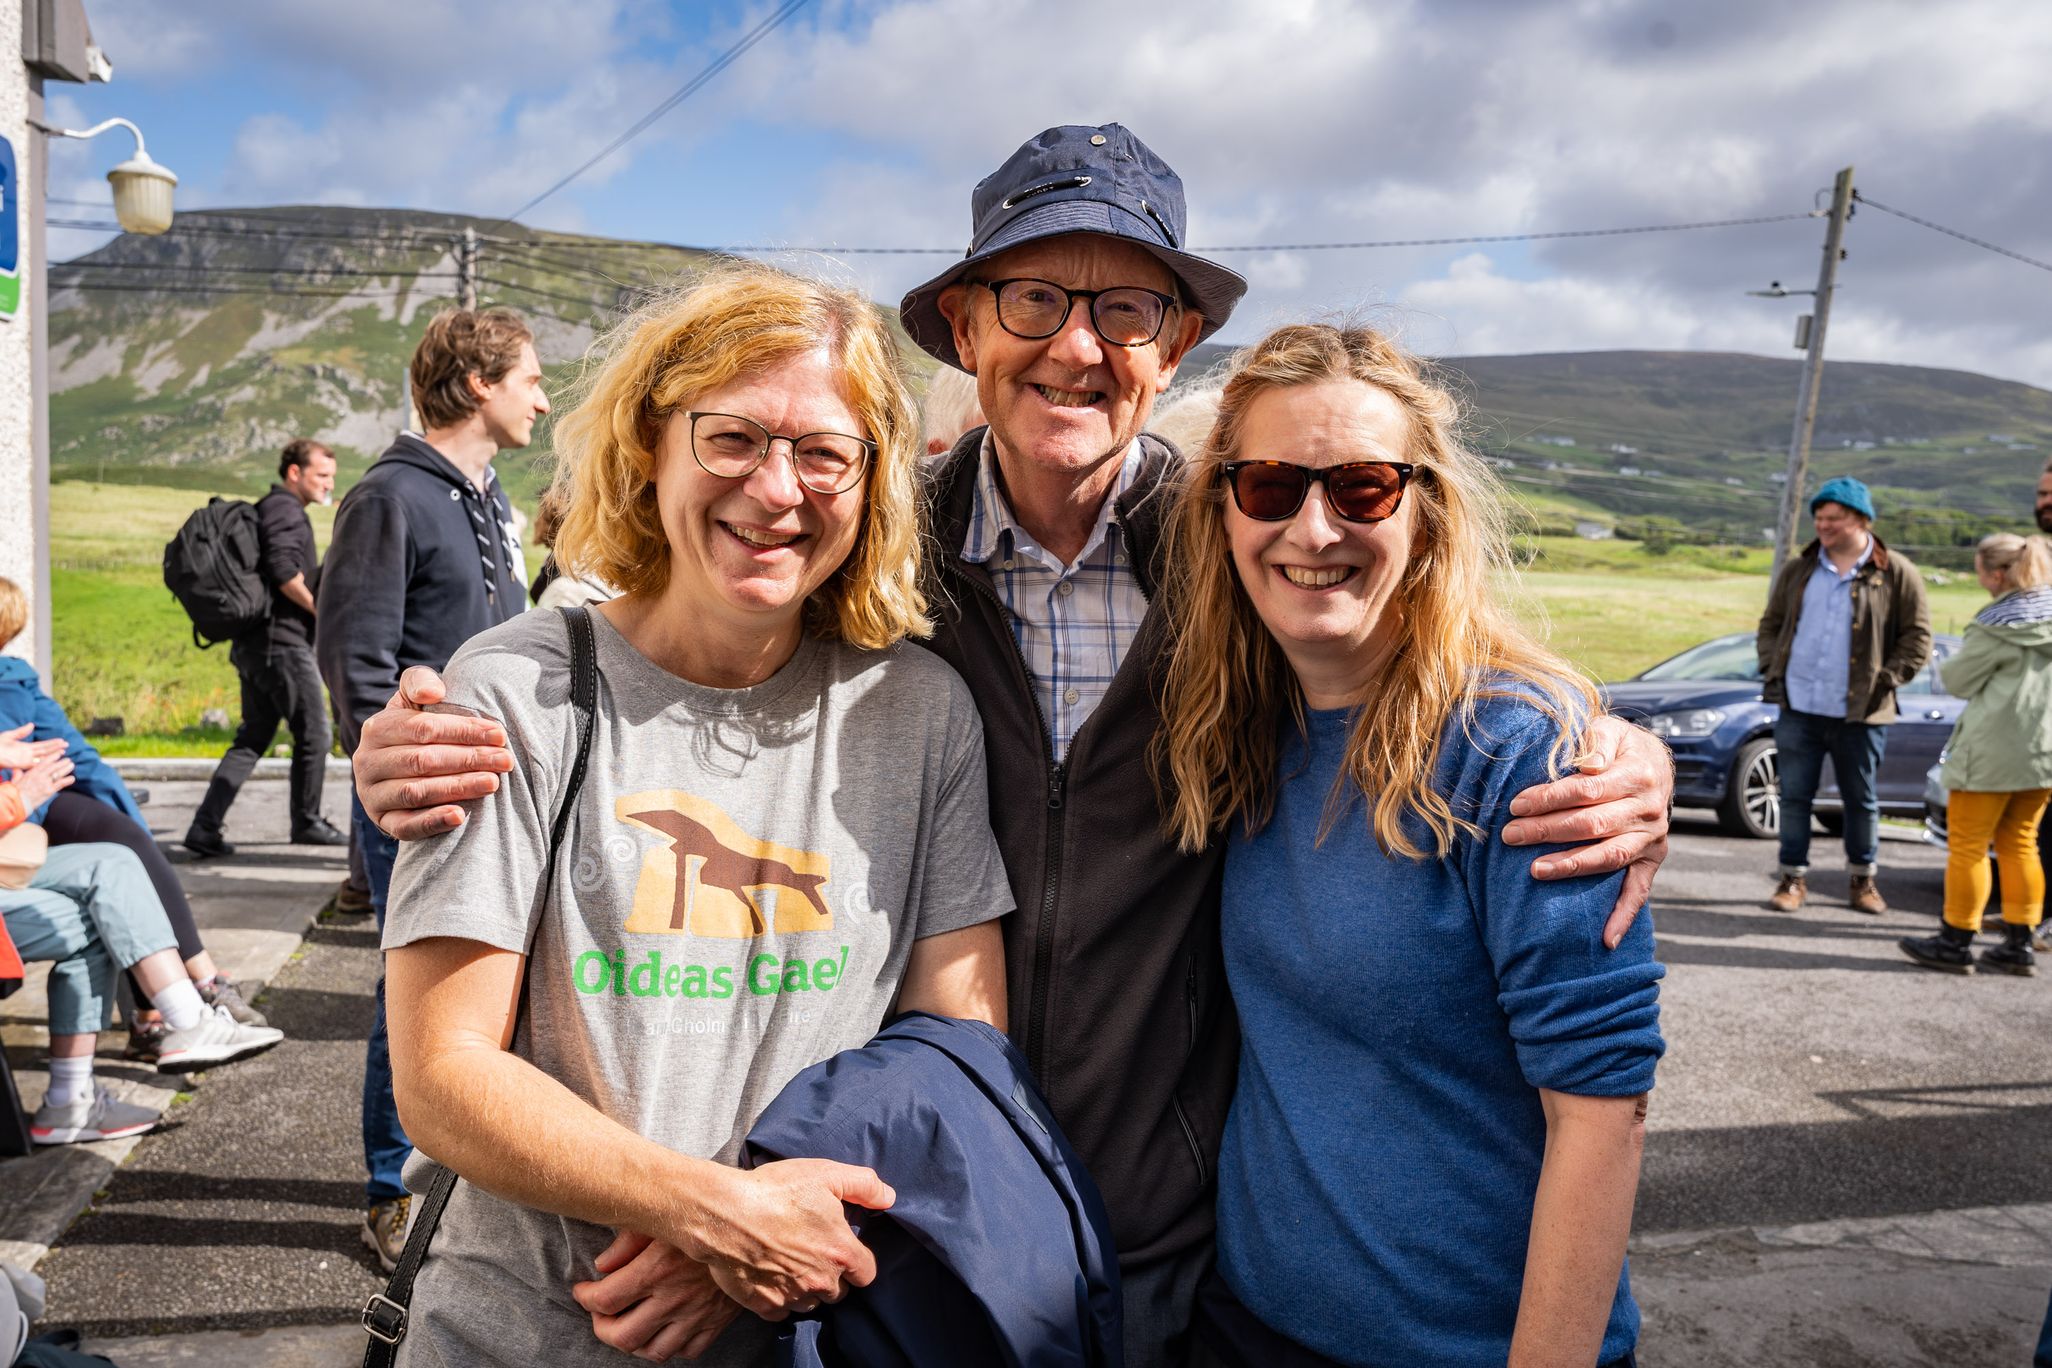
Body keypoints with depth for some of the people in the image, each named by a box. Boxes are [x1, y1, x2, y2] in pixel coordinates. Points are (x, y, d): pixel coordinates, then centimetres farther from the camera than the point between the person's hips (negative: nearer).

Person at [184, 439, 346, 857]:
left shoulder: (267, 509, 22)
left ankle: (205, 828, 6)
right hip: (282, 640, -10)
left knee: (253, 737, 11)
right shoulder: (285, 509, -10)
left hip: (254, 642, 10)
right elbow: (284, 572, -23)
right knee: (314, 734, 3)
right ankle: (307, 822, 15)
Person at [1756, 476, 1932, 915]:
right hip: (1798, 708, 2)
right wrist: (1772, 669, 4)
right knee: (1794, 796, 5)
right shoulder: (1798, 570, 9)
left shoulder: (1896, 573, 0)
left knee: (1861, 800, 11)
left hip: (1860, 714, -2)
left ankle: (1862, 879, 26)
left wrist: (1886, 680, -8)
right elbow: (1771, 624, 16)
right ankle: (1793, 878, 15)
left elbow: (1917, 638, 1)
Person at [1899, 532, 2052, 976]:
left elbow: (1959, 682, -7)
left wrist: (1947, 667, 12)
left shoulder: (1994, 627, -16)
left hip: (1994, 751, -7)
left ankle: (1956, 942, 7)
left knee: (1968, 844, 2)